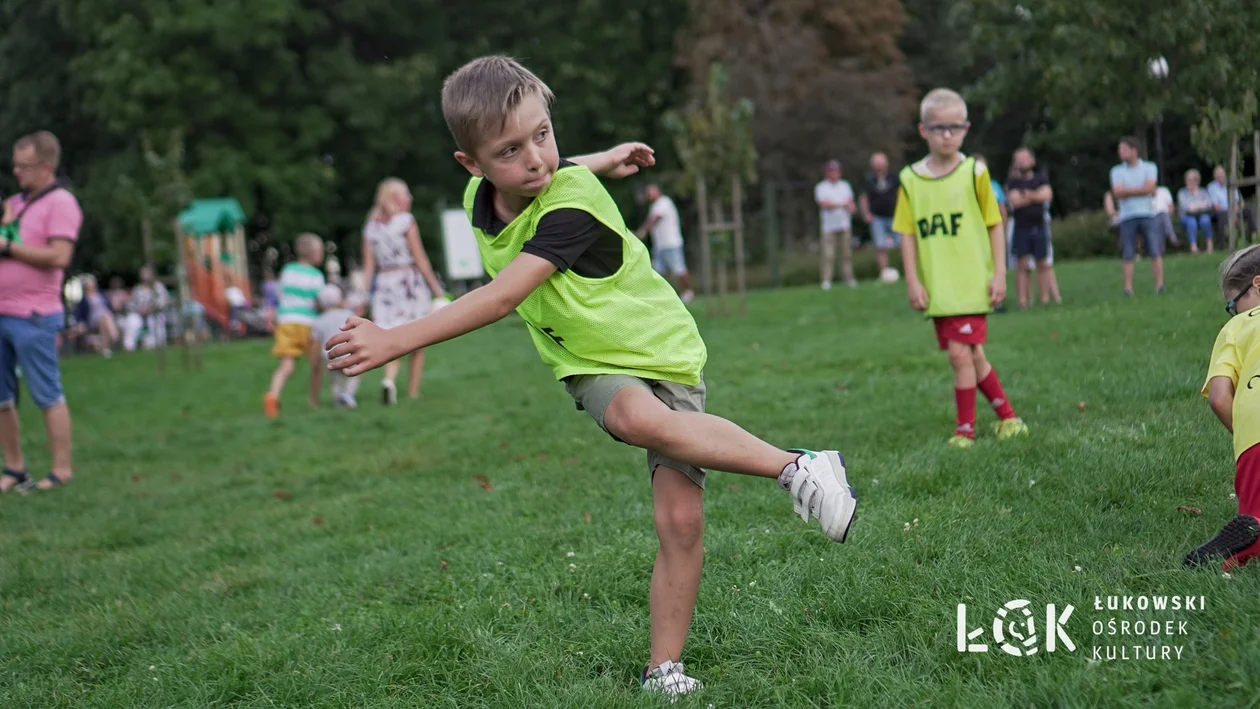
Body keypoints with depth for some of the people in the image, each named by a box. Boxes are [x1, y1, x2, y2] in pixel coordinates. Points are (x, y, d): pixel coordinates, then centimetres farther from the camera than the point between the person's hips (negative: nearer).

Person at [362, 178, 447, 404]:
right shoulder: (406, 221, -6)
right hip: (410, 282, -4)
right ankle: (413, 392, 11)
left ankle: (389, 380, -22)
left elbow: (368, 266, 5)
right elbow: (420, 259, -8)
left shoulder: (371, 226, 7)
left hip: (384, 285, 4)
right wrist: (437, 288, -2)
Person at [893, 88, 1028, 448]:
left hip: (971, 284, -4)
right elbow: (907, 234, 5)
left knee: (961, 353, -11)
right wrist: (912, 281, -1)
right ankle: (1008, 418, 25)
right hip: (937, 289, 4)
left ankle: (965, 430, 1)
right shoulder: (911, 179, 3)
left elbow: (995, 225, 2)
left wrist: (999, 274, -2)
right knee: (972, 355, 11)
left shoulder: (974, 172, -2)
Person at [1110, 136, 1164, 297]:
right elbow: (1117, 193, -6)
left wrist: (1128, 190, -5)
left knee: (1155, 252, -5)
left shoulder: (1149, 167, 8)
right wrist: (1140, 190, -6)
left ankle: (1159, 285, -3)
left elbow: (1149, 188, -8)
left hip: (1148, 215, 0)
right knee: (1128, 256, -3)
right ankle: (1128, 288, -2)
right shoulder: (1117, 171, 9)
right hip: (1127, 217, 0)